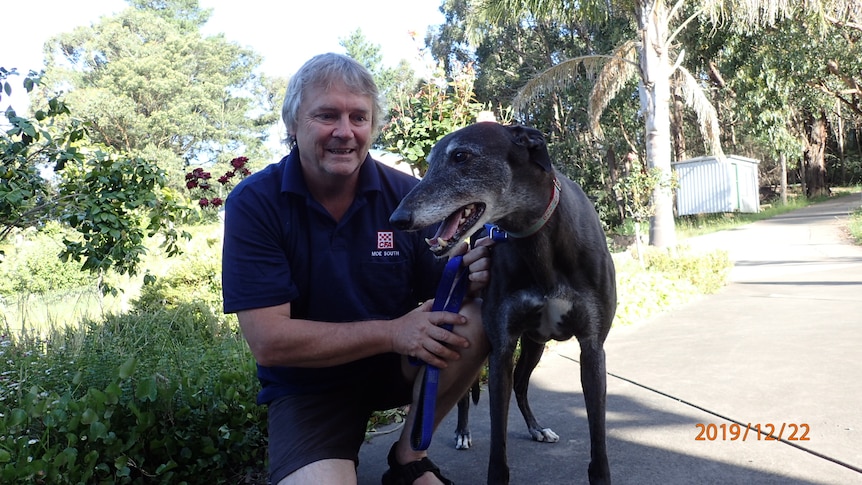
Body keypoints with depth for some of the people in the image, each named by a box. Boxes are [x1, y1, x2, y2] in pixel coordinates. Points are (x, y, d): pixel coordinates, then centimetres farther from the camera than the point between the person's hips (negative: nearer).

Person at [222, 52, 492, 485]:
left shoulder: (406, 195, -9)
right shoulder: (253, 203, -15)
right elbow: (268, 341, -20)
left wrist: (470, 278, -26)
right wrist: (391, 332, -24)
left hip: (398, 366, 4)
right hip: (308, 387, -4)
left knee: (479, 315, -21)